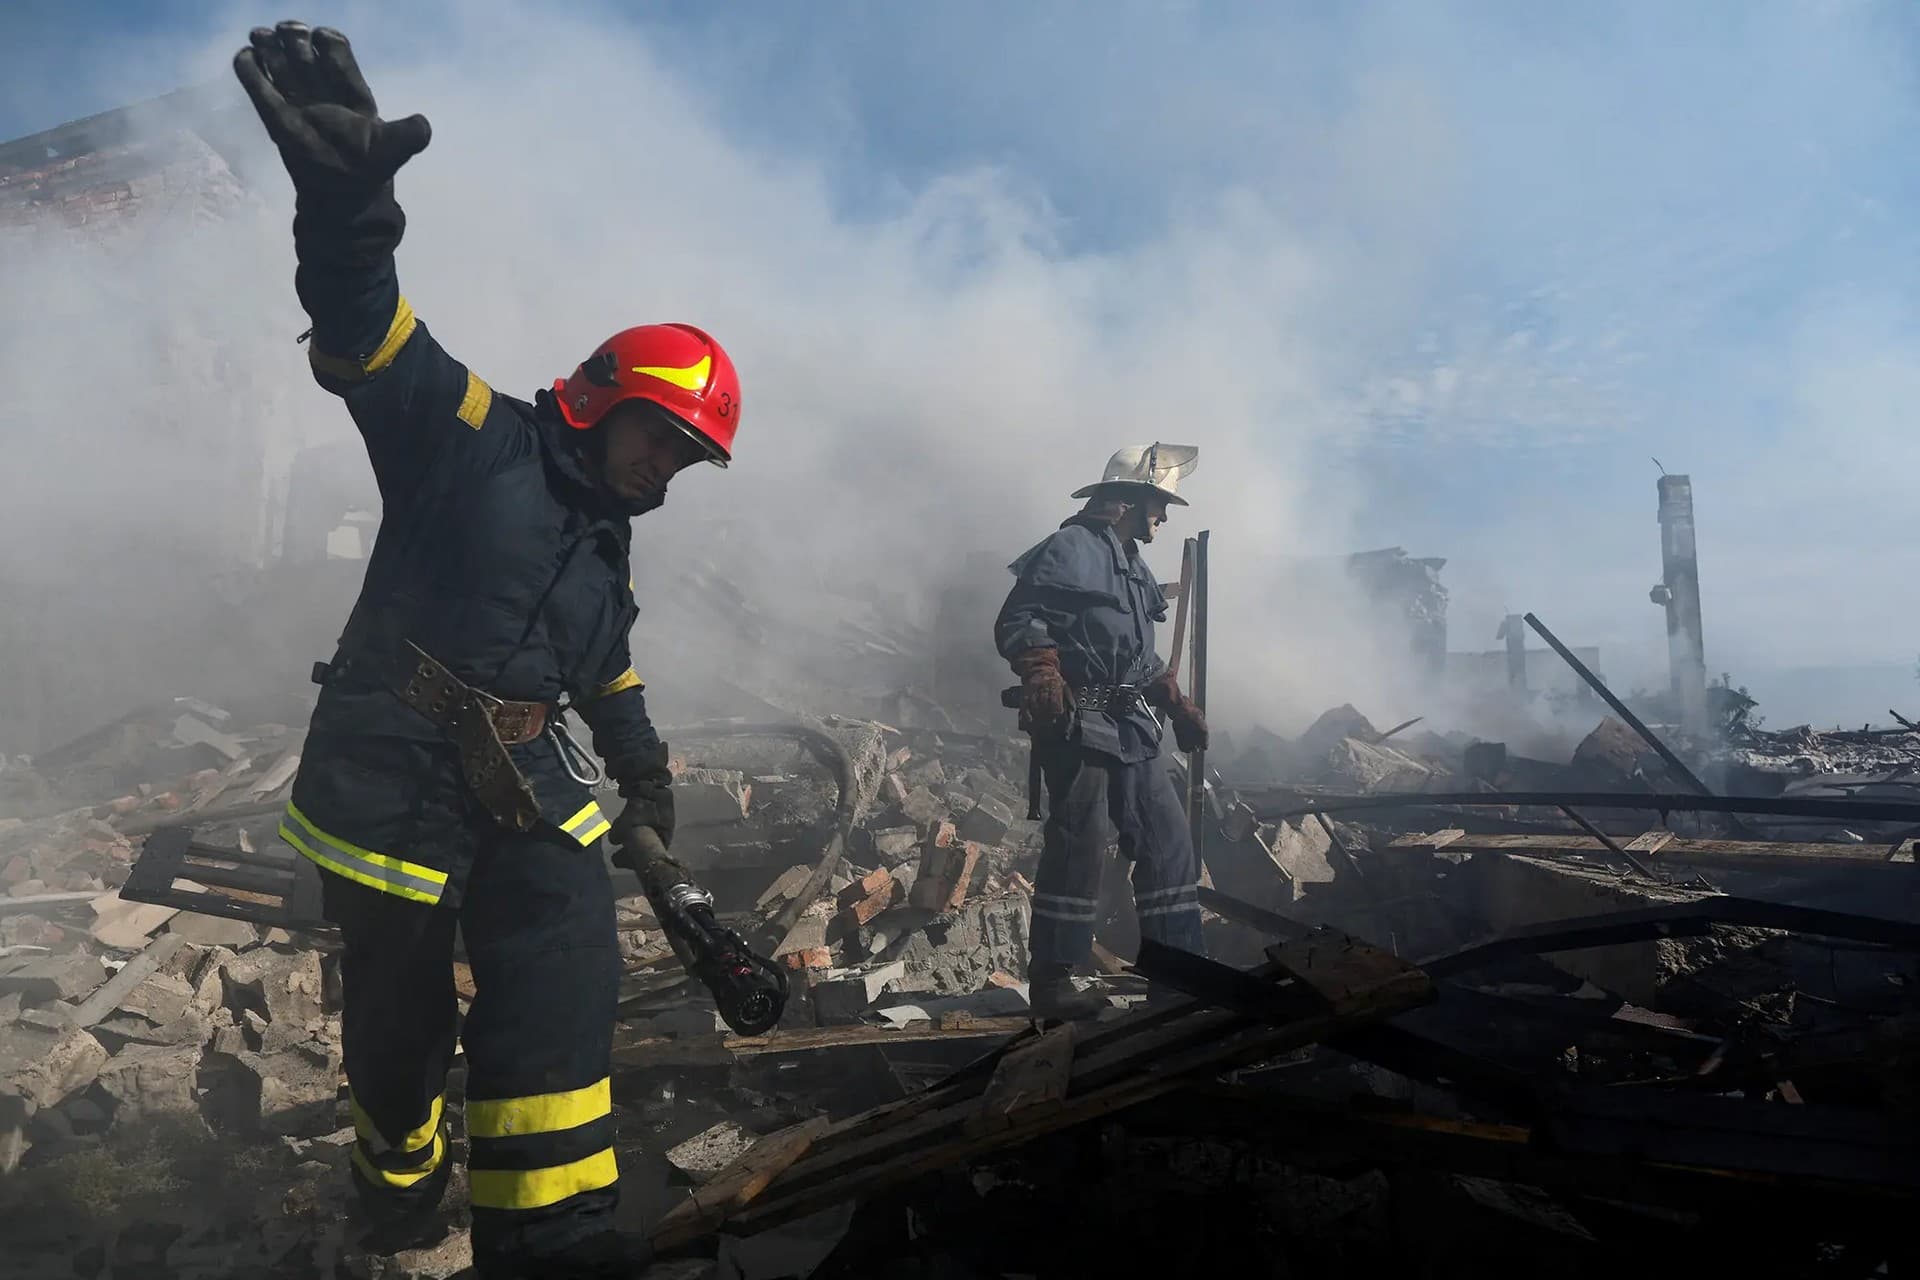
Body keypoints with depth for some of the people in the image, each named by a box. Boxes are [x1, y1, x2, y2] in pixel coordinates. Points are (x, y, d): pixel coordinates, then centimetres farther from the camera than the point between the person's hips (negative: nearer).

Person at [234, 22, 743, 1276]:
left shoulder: (609, 548, 15)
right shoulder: (474, 438, -6)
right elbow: (374, 344, -24)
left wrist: (643, 760, 23)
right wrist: (348, 208, -42)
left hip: (529, 784, 6)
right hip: (394, 776, -5)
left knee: (565, 981, -12)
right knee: (400, 1009, 7)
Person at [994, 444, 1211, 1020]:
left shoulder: (1130, 563, 22)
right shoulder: (1073, 548, -8)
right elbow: (1017, 623, -17)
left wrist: (1180, 706, 25)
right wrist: (1043, 679, -31)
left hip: (1127, 729, 10)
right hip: (1078, 724, -10)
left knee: (1167, 835, 9)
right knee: (1079, 844, -9)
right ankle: (1052, 982, 1)